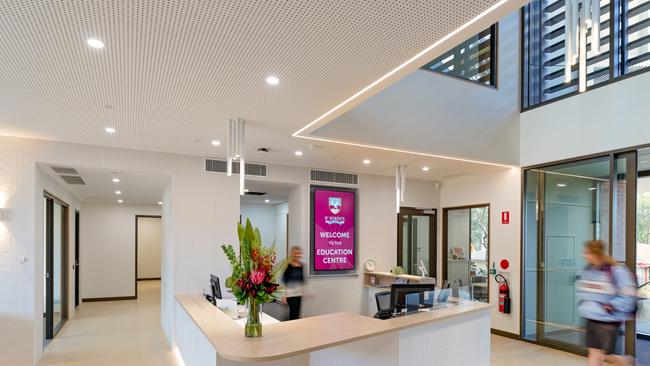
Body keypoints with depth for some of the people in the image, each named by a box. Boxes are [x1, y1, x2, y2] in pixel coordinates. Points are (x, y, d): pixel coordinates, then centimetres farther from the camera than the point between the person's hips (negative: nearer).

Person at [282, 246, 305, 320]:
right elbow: (284, 281, -10)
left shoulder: (302, 265, 5)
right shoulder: (288, 266, -11)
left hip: (299, 293, 5)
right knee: (294, 313, -8)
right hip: (291, 293, -5)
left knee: (297, 313, 9)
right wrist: (284, 295, -13)